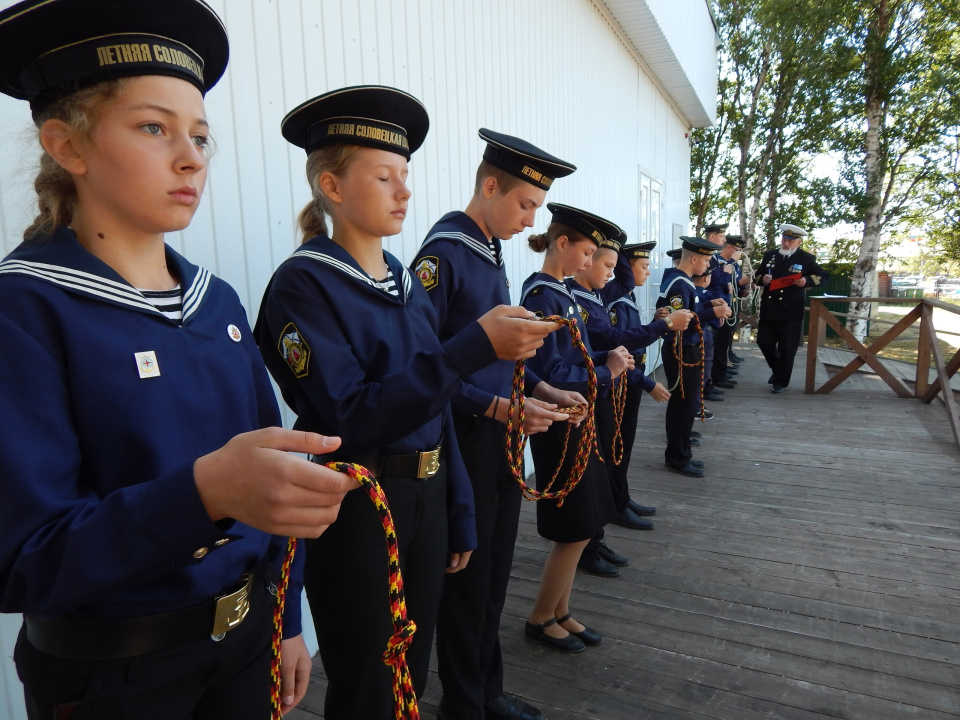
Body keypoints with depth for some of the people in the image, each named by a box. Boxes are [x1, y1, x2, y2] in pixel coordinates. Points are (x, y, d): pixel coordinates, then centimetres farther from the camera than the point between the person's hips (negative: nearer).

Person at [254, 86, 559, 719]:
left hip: (427, 499, 6)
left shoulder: (409, 282, 7)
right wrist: (476, 347, -31)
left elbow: (437, 406, 10)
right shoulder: (304, 283, -15)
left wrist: (460, 517, 13)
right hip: (354, 510, -6)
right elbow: (349, 418, -25)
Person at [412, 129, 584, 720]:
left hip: (502, 439, 9)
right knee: (467, 579, 9)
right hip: (464, 443, -8)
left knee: (495, 572, 20)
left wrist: (544, 391, 6)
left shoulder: (494, 252, 11)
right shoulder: (443, 254, -17)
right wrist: (498, 407, -25)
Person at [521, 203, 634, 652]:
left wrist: (607, 358, 0)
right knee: (575, 530, 2)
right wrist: (606, 373, -13)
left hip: (576, 423, 9)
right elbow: (549, 375, -21)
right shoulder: (541, 297, -17)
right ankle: (540, 620, 22)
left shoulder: (560, 293, 11)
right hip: (558, 426, -9)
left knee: (578, 528, 16)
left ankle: (560, 612, 32)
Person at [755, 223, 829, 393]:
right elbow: (757, 276, 14)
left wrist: (807, 281, -16)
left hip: (791, 312, -3)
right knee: (764, 342, 10)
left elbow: (824, 276, 4)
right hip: (768, 310, 4)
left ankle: (781, 381, 17)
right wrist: (762, 279, -10)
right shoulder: (769, 255, 8)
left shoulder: (806, 258, -2)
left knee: (787, 349, 3)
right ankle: (777, 369, 36)